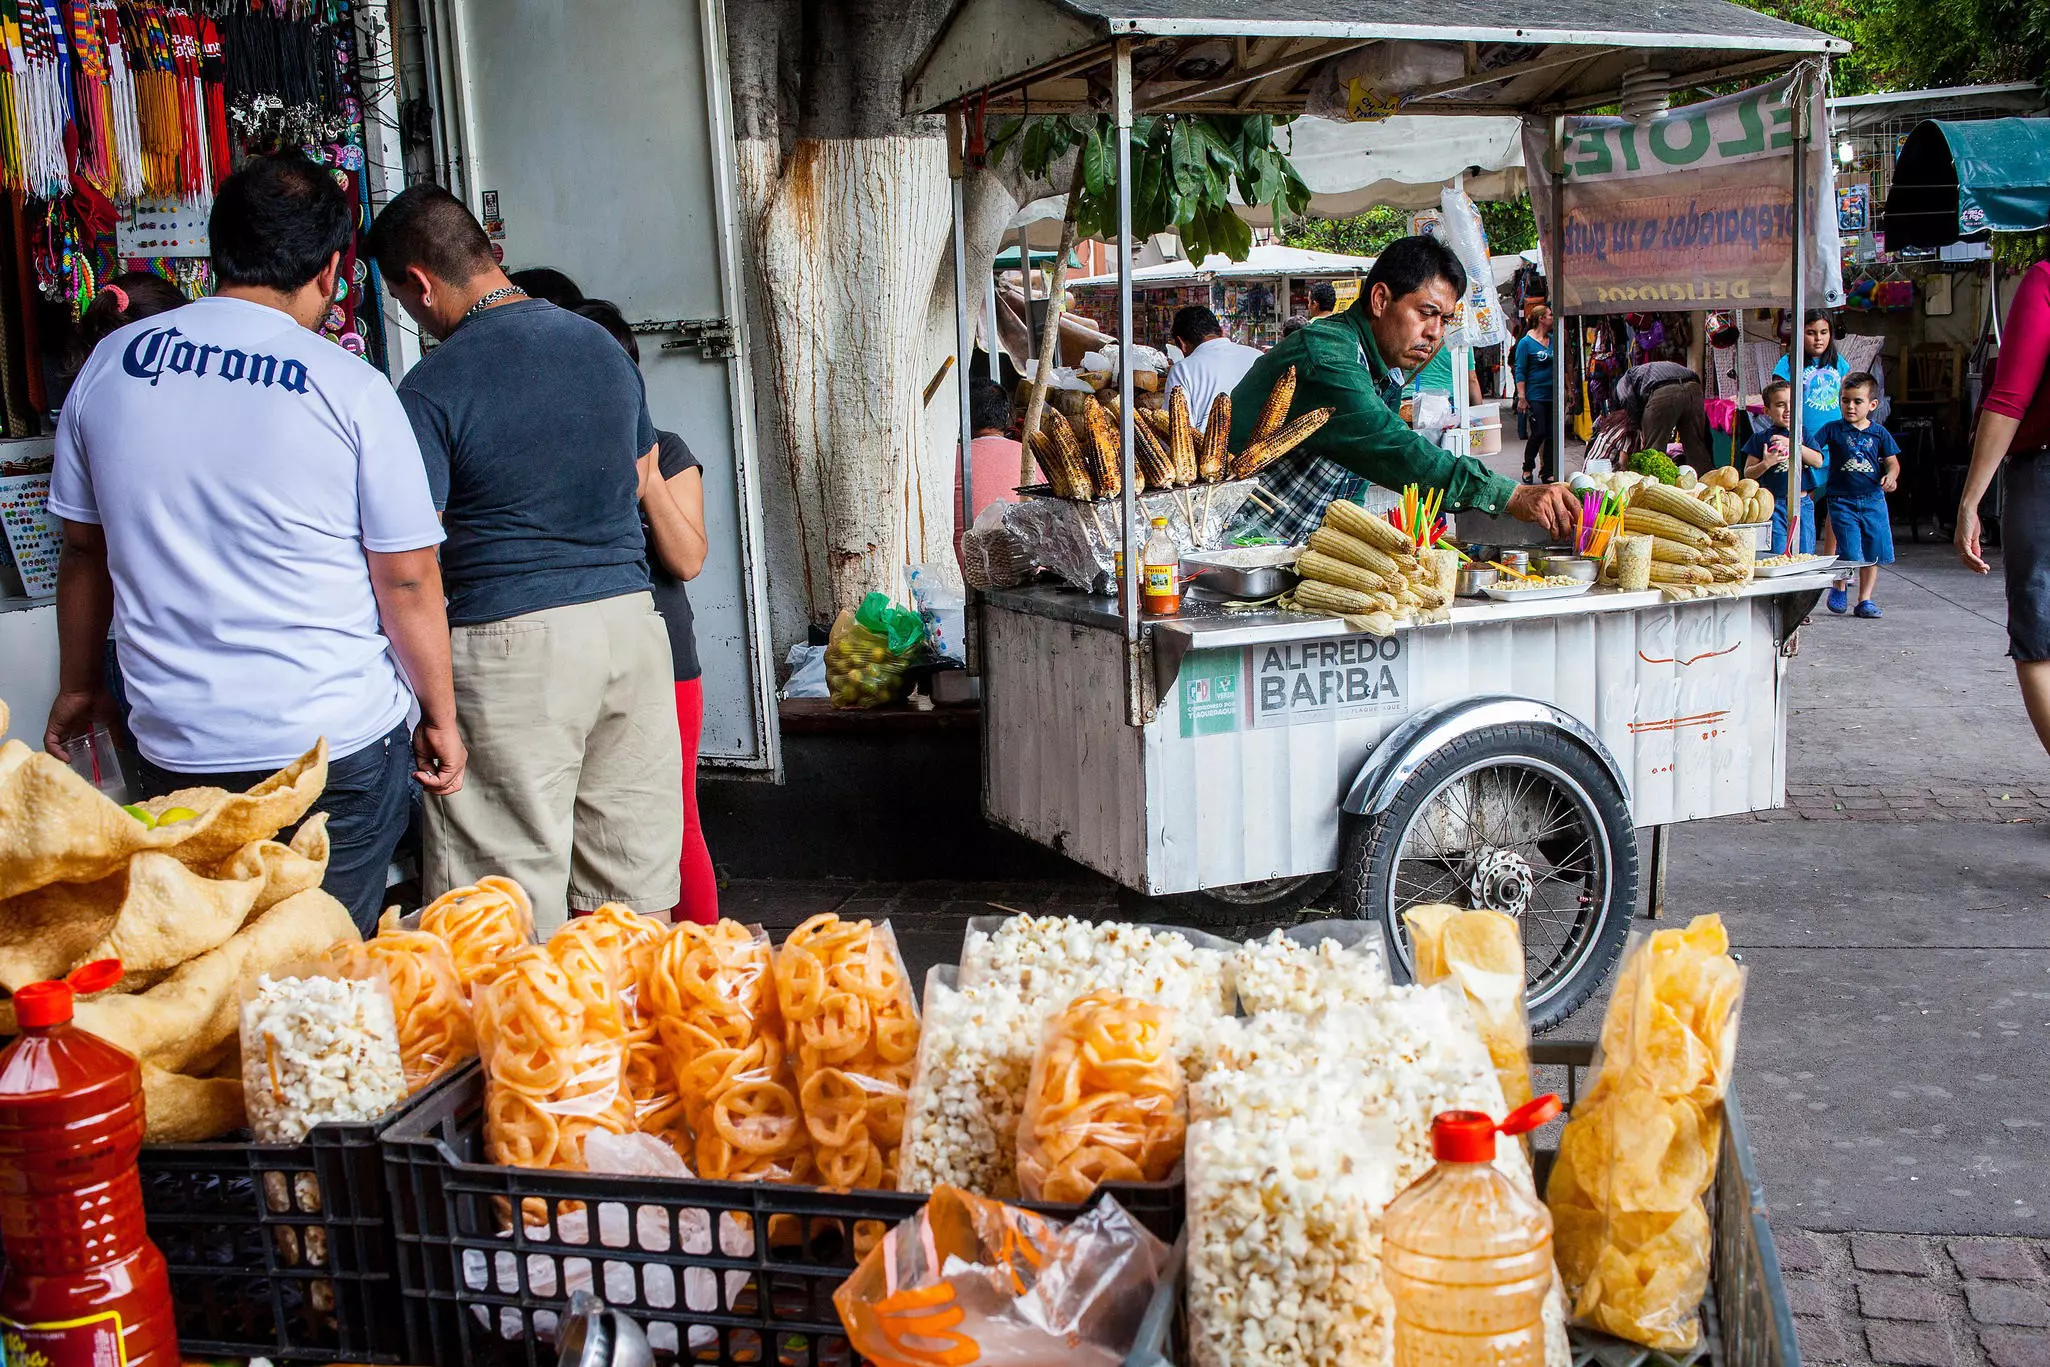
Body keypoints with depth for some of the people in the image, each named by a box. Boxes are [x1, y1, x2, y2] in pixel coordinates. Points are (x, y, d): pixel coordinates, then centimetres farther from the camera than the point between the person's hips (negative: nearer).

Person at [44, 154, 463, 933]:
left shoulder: (110, 364, 3)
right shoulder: (350, 388, -9)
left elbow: (84, 550, 11)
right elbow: (408, 583, -8)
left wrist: (80, 685, 25)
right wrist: (440, 717, 4)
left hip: (175, 746, 4)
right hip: (339, 744, -3)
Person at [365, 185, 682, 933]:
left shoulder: (434, 387, -11)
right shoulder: (603, 346, 9)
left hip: (514, 645, -6)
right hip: (632, 620, 6)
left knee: (515, 895, 3)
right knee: (635, 882, 14)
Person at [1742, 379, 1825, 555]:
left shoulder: (1804, 435, 9)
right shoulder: (1760, 438, 2)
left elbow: (1818, 461, -6)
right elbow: (1748, 474, 1)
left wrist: (1792, 443, -17)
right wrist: (1766, 464, -18)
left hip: (1803, 503, 3)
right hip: (1774, 505, -3)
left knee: (1805, 554, 6)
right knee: (1777, 556, -7)